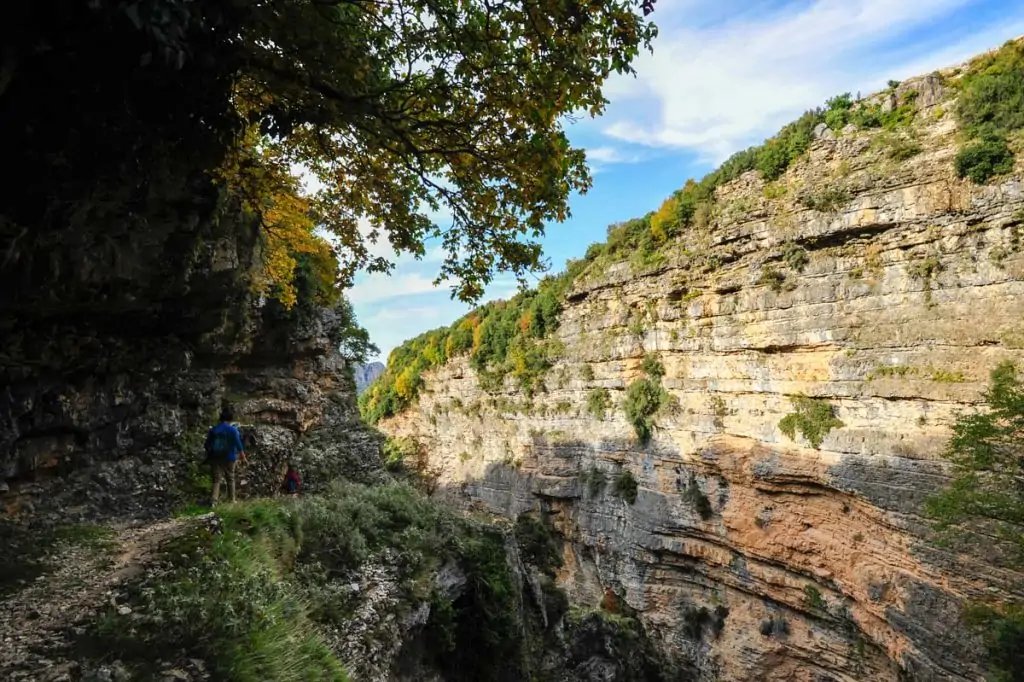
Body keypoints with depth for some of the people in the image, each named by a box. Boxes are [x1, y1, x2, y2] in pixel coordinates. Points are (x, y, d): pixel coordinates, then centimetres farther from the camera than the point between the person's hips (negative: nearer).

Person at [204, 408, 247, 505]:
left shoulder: (213, 430, 3)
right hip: (228, 458, -2)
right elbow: (238, 445, -10)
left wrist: (208, 456, 22)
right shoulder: (233, 430, -8)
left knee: (217, 480, 3)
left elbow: (207, 445, 8)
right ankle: (232, 499, 20)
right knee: (230, 479, 13)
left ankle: (213, 501, -11)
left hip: (215, 458, 2)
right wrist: (243, 457, -4)